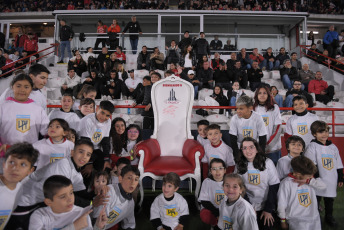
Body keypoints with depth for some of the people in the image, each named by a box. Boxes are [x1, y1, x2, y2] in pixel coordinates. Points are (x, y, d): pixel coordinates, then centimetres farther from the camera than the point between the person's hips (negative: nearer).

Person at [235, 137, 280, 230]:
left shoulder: (267, 162, -10)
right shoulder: (239, 165, -3)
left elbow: (274, 187, -8)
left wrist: (268, 209, -8)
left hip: (266, 206, -1)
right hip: (248, 207, 2)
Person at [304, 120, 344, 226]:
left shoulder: (333, 147, 7)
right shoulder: (312, 147, -10)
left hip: (331, 181, 5)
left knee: (330, 200, 19)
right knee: (316, 199, 5)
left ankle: (329, 217, 39)